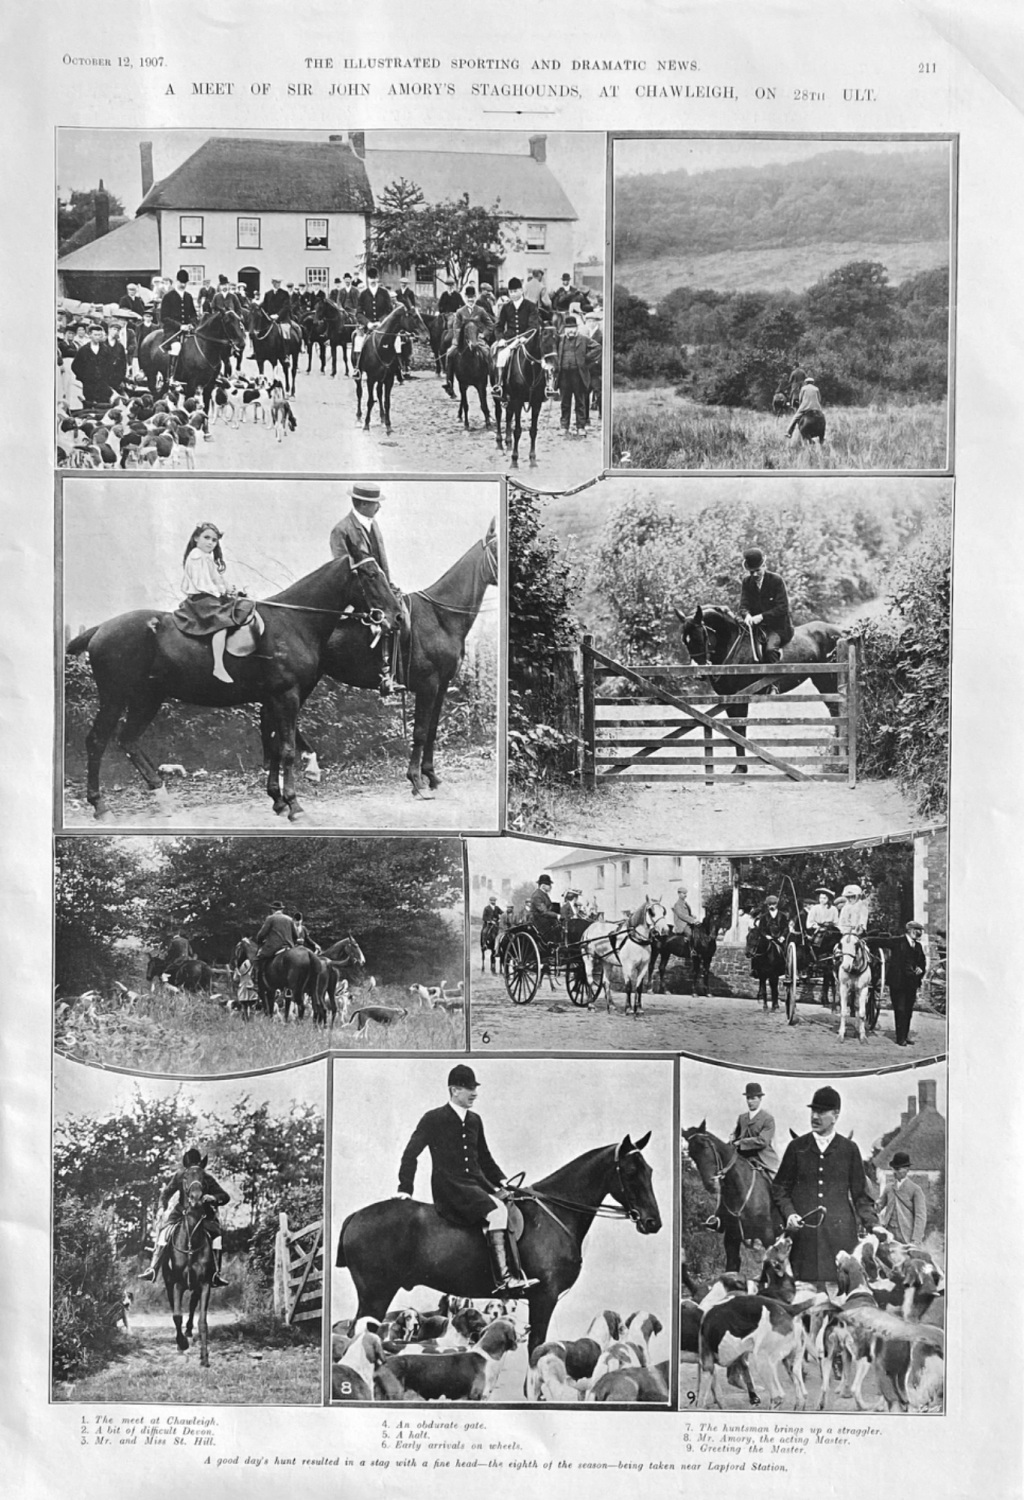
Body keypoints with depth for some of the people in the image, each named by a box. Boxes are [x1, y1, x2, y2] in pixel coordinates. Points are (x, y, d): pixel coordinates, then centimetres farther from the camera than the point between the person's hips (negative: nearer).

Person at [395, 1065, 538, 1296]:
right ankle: (503, 1279, -32)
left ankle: (517, 1276, -17)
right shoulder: (433, 1119, -2)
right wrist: (405, 1188, -4)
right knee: (495, 1210, -29)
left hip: (477, 1184, 7)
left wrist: (502, 1181, 16)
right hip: (449, 1188, -7)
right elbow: (411, 1153, 1)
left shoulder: (475, 1121, 16)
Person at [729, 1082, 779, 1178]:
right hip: (745, 1161, 4)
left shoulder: (768, 1119, -6)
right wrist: (733, 1138, 1)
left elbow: (762, 1141, -16)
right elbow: (736, 1133, 25)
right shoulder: (742, 1118, 12)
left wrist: (741, 1142, -16)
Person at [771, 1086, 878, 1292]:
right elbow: (780, 1187, 11)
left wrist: (872, 1224, -2)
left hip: (840, 1233, 0)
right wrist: (789, 1213, -6)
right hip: (803, 1233, 1)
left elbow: (860, 1194, 10)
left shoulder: (849, 1149, 8)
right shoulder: (797, 1147, 9)